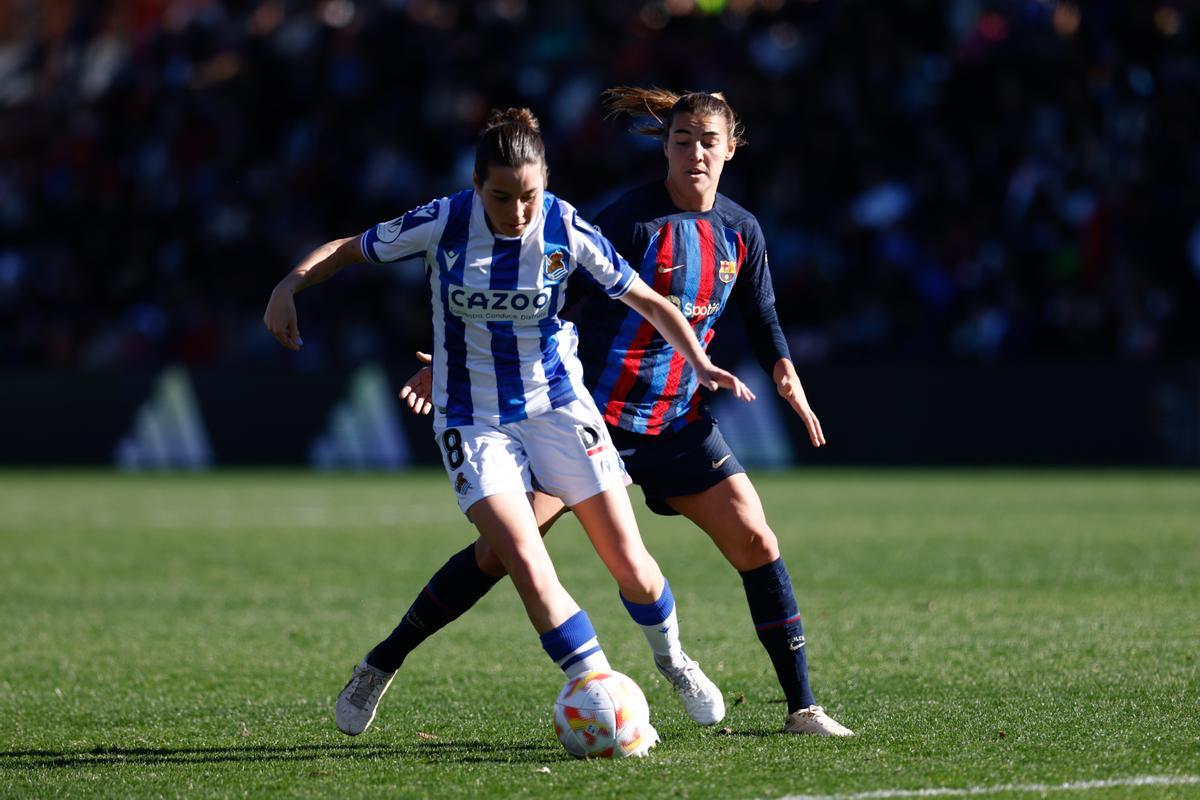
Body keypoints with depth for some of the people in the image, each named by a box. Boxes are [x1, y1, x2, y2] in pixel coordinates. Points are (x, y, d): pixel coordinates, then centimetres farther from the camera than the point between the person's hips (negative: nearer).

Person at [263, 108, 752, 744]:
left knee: (628, 562, 0)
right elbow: (347, 249, -3)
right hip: (473, 421, -1)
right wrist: (288, 286, -20)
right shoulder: (444, 222, -16)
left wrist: (699, 362, -17)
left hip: (556, 402, 1)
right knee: (528, 566, -20)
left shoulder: (565, 229, -14)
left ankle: (672, 660, 30)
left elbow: (646, 299, -4)